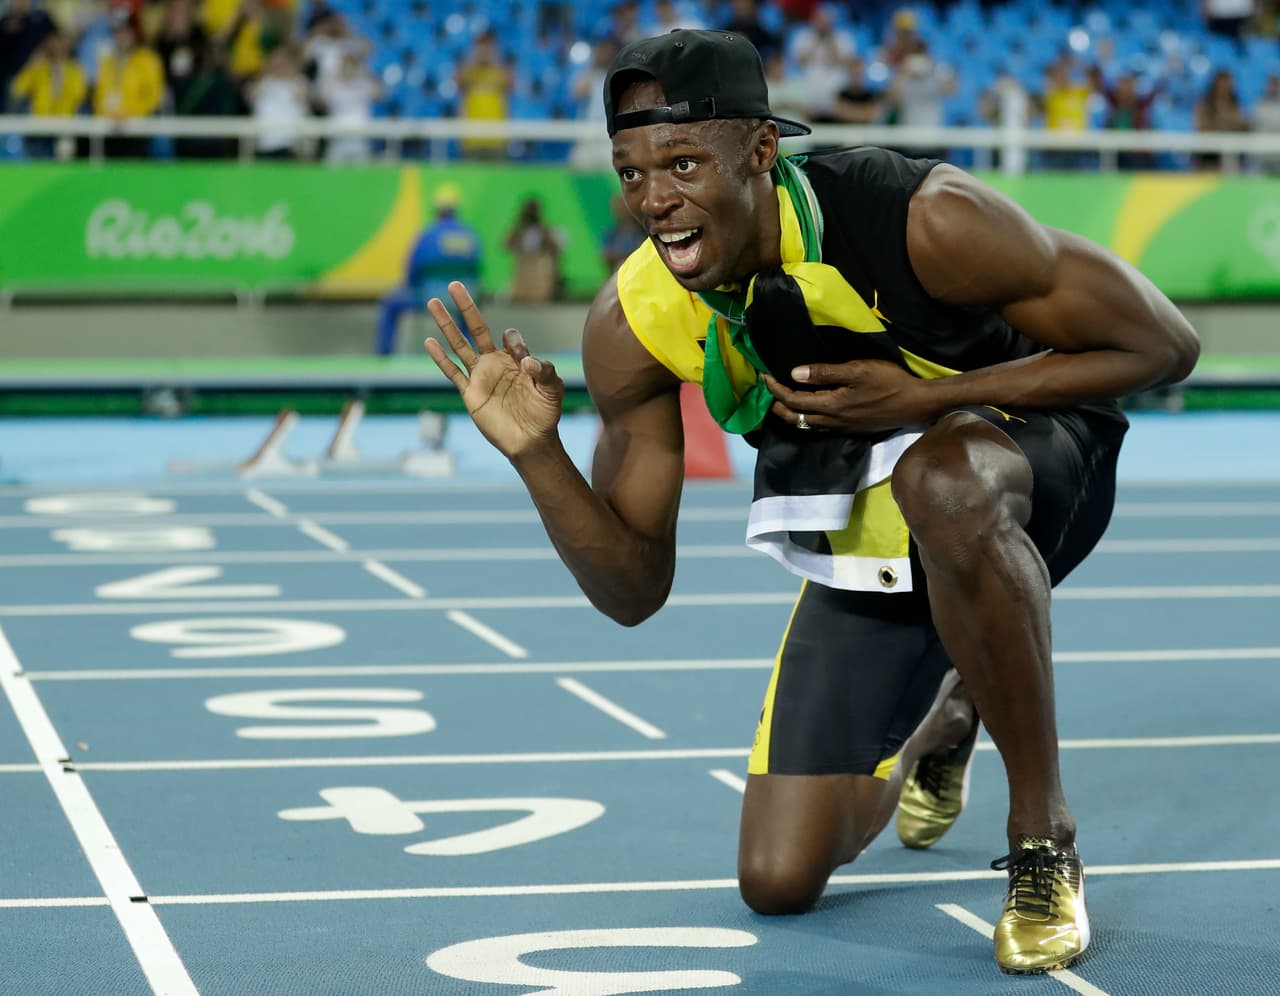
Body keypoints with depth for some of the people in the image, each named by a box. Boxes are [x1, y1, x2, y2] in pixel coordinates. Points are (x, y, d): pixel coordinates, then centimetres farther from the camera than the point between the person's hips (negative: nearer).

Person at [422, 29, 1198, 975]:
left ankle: (1046, 840, -23)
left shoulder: (927, 219, -32)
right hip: (863, 541, 4)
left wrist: (921, 400, -30)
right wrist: (537, 453, -29)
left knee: (938, 482, -43)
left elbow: (1164, 345, -24)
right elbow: (635, 589, -11)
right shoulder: (632, 326, -19)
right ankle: (935, 722, 36)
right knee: (778, 880, 1)